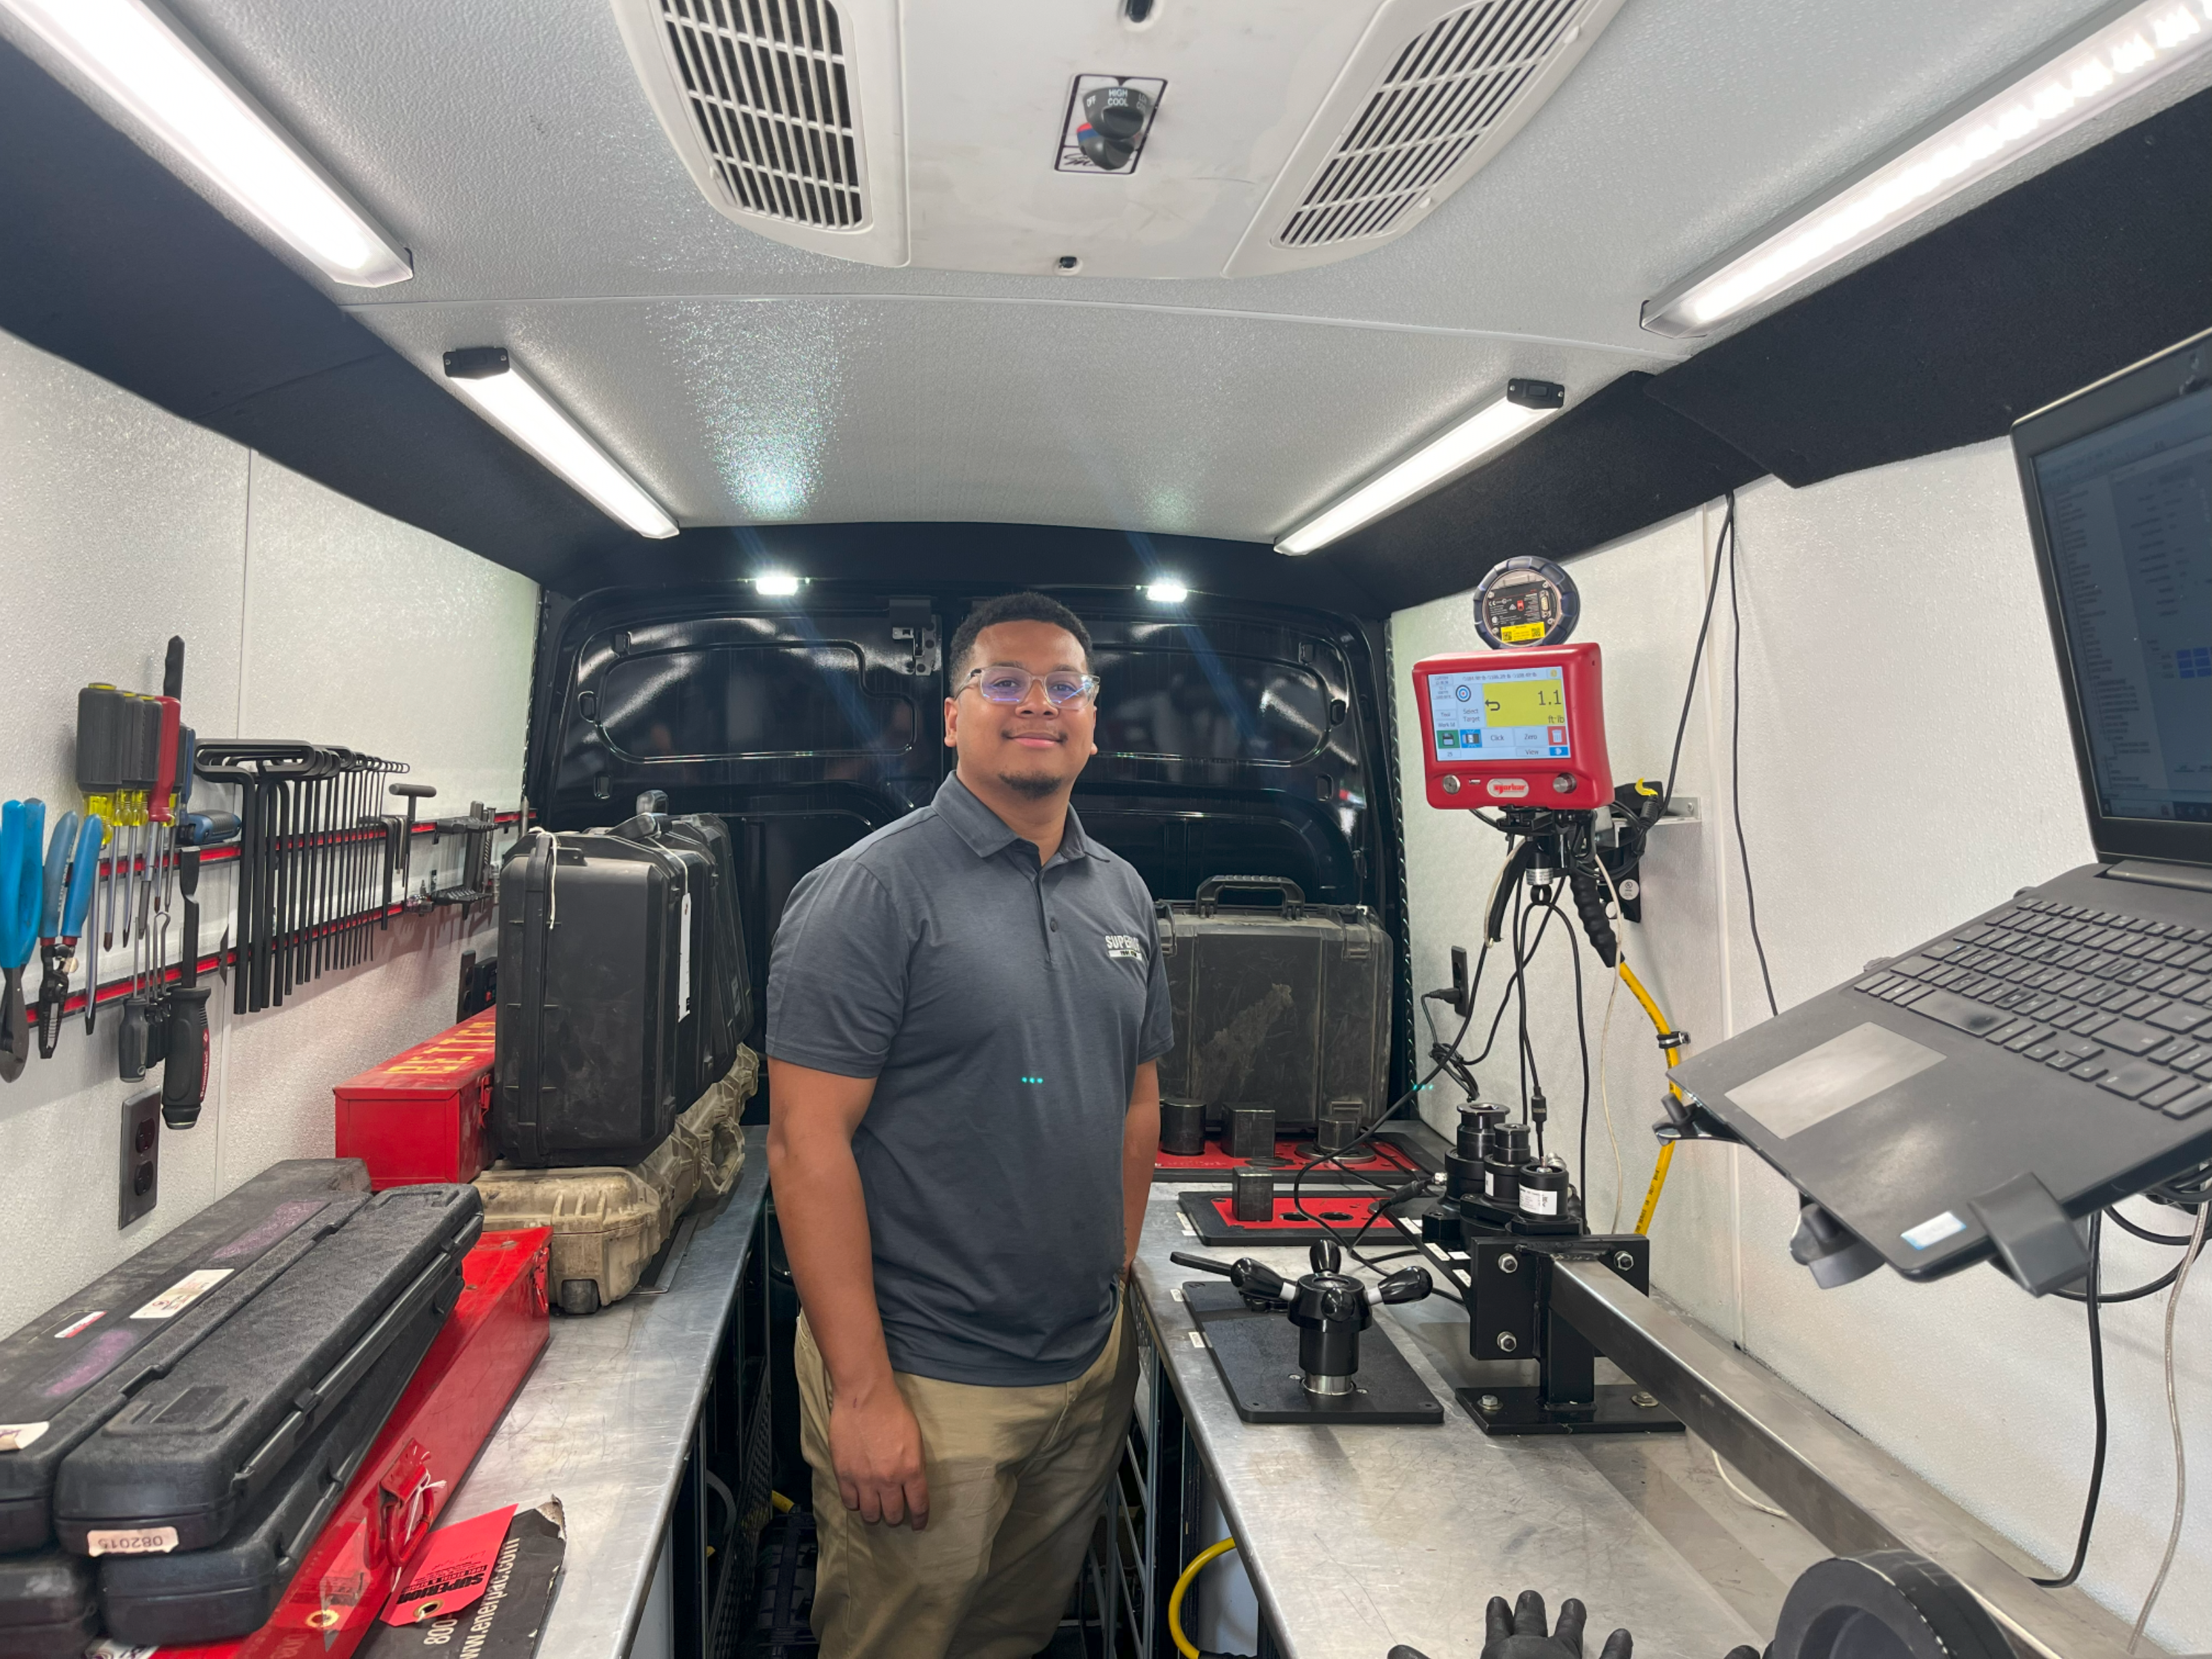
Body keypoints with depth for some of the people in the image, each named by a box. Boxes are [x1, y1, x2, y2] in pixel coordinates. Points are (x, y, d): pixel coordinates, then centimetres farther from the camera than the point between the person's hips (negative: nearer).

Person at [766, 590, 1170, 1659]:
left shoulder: (1122, 894, 7)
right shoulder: (869, 891, -14)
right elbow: (808, 1139, -18)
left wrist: (1117, 1289, 11)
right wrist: (862, 1393, -19)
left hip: (1091, 1367, 6)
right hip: (925, 1379, -6)